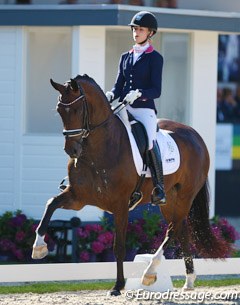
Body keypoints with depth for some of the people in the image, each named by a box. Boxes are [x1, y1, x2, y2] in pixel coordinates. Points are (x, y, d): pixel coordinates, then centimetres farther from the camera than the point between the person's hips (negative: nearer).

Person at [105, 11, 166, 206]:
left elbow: (156, 91, -5)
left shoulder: (155, 58, 2)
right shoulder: (126, 57, 18)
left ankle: (159, 188, -24)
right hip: (124, 108, 6)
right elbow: (119, 85, 17)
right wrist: (110, 96, -5)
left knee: (150, 140, -29)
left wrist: (138, 93, -24)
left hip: (145, 109, -6)